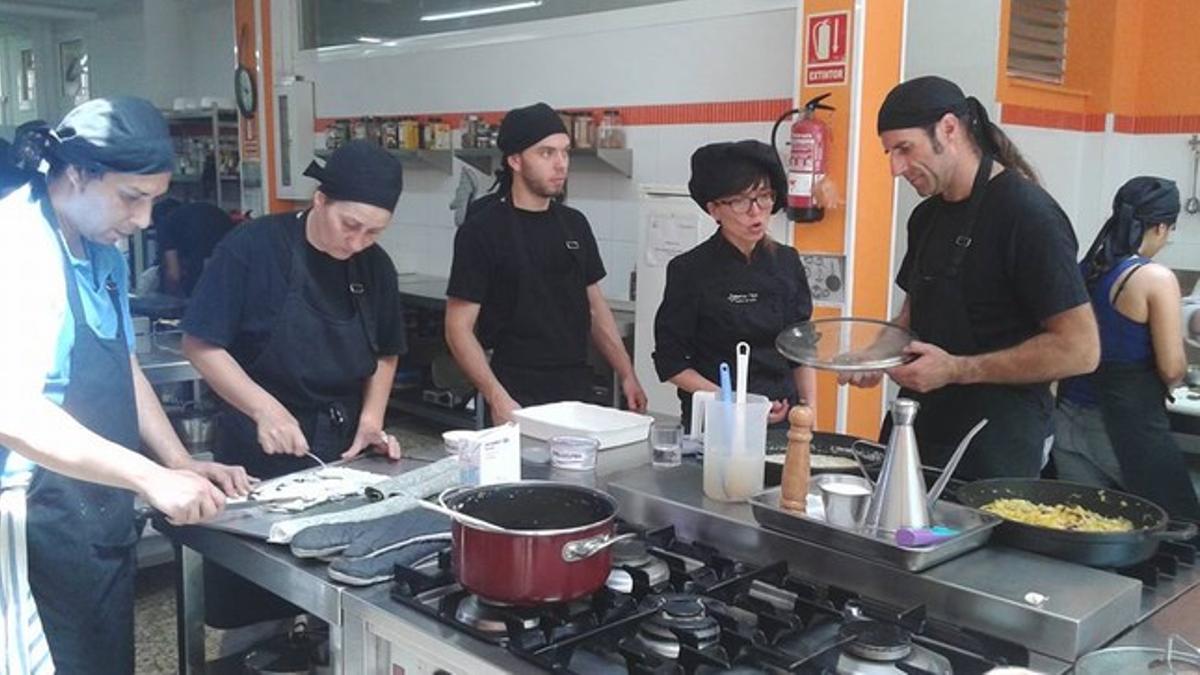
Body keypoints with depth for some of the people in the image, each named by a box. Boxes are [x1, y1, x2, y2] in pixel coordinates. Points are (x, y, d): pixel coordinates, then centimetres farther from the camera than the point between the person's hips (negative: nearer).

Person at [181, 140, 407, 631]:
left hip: (342, 448, 4)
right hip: (260, 448, -4)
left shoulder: (375, 266, 1)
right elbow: (200, 345, -13)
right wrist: (266, 409, -24)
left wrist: (371, 419, -1)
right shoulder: (252, 248, -14)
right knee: (255, 606, 7)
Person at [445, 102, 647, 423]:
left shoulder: (575, 224, 8)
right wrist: (496, 397, -21)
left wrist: (627, 375, 9)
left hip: (578, 392, 5)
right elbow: (459, 327, -11)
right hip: (519, 399, -5)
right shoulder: (482, 230, -9)